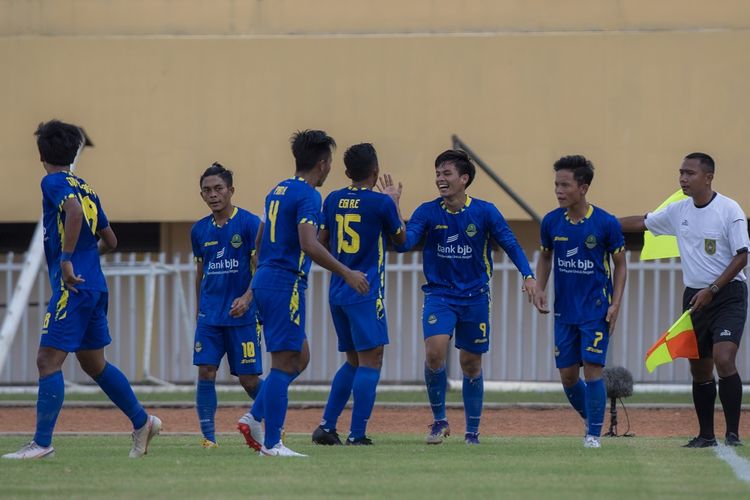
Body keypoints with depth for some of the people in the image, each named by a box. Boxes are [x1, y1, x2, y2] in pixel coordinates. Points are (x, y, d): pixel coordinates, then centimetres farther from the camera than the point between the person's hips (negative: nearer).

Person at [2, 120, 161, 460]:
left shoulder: (53, 182, -5)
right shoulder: (85, 188, 18)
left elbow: (74, 210, -27)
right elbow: (109, 240, 24)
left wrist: (66, 259, -24)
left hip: (73, 288, -9)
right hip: (95, 286, 9)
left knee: (48, 361, -9)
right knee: (93, 363, 20)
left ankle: (42, 442, -13)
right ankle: (142, 422, 25)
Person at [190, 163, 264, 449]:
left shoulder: (250, 223, -6)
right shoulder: (199, 230, 10)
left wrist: (247, 297, -24)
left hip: (242, 315, -4)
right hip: (209, 315, 4)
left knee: (248, 379, 0)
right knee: (205, 373, -8)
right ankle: (208, 436, -4)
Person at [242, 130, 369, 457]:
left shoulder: (277, 191, 16)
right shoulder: (307, 196, -11)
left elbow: (260, 242, 24)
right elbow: (309, 245, -24)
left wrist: (253, 291, 32)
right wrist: (347, 274, -19)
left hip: (265, 280, 9)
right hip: (286, 284, -9)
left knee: (300, 357, 16)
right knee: (284, 362, -7)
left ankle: (255, 416, 9)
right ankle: (271, 443, -8)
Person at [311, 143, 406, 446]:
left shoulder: (333, 200, 8)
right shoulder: (382, 202, -8)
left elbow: (322, 243, 15)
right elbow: (401, 238, 8)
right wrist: (394, 202, 20)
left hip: (337, 293, 7)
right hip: (366, 293, -7)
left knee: (354, 361, 17)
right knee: (370, 361, -6)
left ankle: (326, 426, 13)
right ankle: (356, 435, -13)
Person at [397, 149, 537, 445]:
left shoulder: (485, 212, -6)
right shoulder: (427, 212, -4)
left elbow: (510, 244, -2)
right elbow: (403, 243, -14)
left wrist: (528, 276, -16)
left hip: (475, 296, 0)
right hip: (439, 295, 0)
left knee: (471, 365, 8)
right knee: (434, 352, -22)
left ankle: (472, 431, 23)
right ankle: (439, 419, -4)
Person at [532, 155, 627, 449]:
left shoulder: (606, 224, -10)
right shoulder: (551, 222, 0)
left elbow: (620, 265, -1)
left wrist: (615, 305, -9)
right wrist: (539, 289, 1)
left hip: (596, 310, -4)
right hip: (564, 311, 4)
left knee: (592, 368, -11)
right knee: (567, 376, 5)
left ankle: (594, 433, -1)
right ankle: (590, 417, 29)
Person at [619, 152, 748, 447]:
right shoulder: (678, 211, 6)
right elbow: (641, 223, 19)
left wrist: (711, 290, -17)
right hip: (694, 297, 6)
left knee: (724, 359, -21)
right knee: (699, 368, 8)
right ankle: (706, 435, 18)